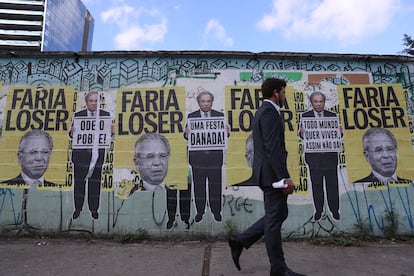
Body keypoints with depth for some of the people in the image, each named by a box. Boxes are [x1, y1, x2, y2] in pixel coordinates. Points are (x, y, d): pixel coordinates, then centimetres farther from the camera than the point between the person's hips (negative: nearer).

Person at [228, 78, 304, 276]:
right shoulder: (269, 112, -14)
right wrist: (285, 177, -21)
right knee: (274, 219, 2)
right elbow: (273, 148, -22)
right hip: (272, 173, -10)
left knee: (279, 214, 18)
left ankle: (240, 241, 20)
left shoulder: (263, 111, 18)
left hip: (267, 172, 10)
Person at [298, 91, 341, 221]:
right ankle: (318, 210, 22)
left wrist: (340, 132, -18)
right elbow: (301, 134, -4)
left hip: (330, 156, 1)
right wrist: (302, 133, -26)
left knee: (332, 184, 10)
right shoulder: (305, 116, 3)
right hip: (314, 156, -1)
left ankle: (335, 210, 25)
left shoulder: (332, 115, 6)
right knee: (316, 185, 9)